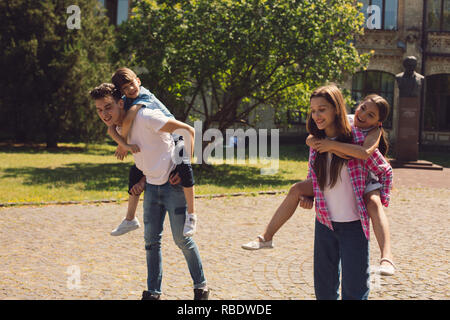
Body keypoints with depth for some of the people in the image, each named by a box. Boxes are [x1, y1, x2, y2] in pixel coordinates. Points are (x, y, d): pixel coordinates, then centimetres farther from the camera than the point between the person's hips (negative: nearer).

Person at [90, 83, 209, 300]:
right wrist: (142, 177, 14)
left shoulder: (145, 117, -22)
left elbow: (188, 130, -18)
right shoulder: (116, 127, 3)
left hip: (173, 183, -7)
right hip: (152, 185, 7)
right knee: (151, 240, 6)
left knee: (181, 238, -3)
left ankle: (201, 287, 13)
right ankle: (153, 293, 14)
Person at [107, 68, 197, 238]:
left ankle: (191, 215, -20)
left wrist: (122, 144, -33)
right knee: (135, 171, 7)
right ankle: (130, 219, 24)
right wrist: (126, 145, -36)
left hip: (175, 139, -7)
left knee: (184, 166, -32)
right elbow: (111, 129, -20)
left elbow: (128, 119, -44)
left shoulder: (145, 97, -26)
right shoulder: (124, 102, -7)